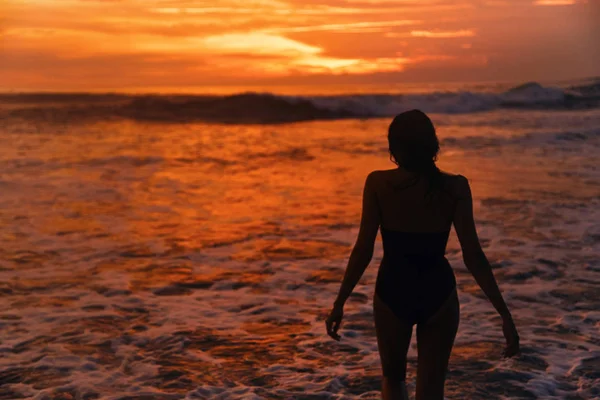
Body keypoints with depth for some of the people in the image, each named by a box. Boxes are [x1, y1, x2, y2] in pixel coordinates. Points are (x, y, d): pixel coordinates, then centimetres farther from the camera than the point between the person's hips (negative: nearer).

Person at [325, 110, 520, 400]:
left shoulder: (378, 183, -10)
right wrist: (504, 313, -5)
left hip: (393, 292, 0)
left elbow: (364, 250, -9)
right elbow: (472, 256, -11)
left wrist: (339, 303, 1)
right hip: (438, 293, 1)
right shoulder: (455, 187, -8)